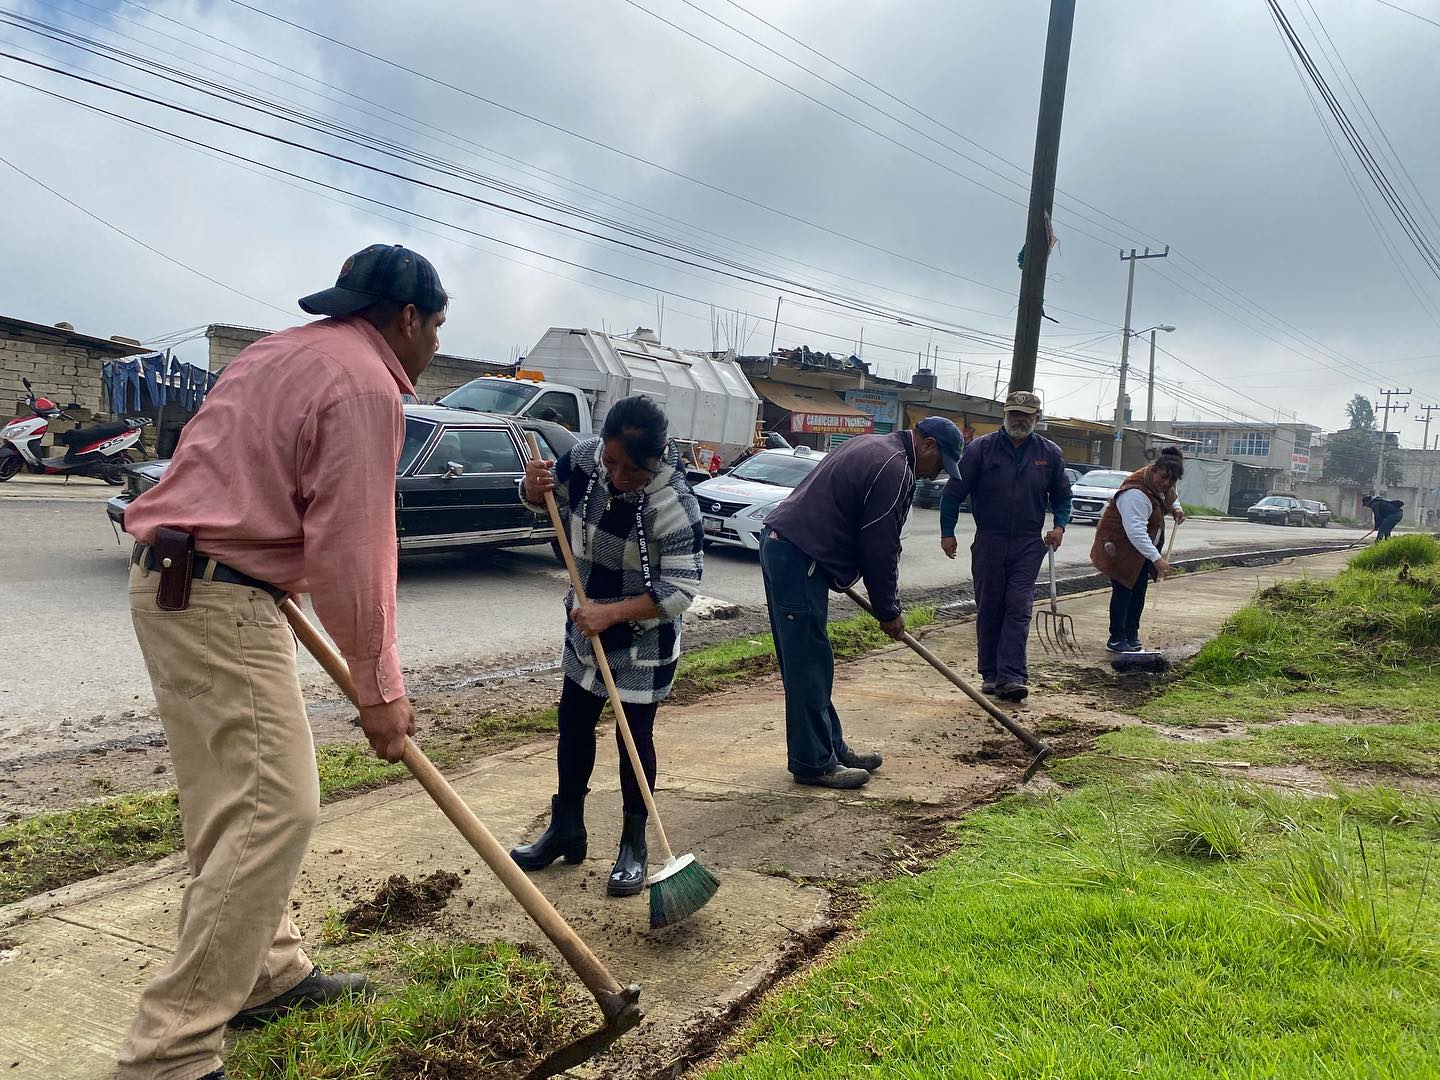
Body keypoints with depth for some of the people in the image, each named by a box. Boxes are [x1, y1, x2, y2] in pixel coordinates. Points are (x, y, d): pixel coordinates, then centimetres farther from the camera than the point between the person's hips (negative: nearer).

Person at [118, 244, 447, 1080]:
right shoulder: (365, 386, -13)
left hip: (179, 580, 11)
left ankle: (270, 973, 28)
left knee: (243, 799, 16)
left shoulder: (291, 350, 18)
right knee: (274, 809, -10)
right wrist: (380, 687, -10)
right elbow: (352, 548, -16)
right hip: (219, 599, -11)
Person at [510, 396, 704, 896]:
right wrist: (535, 487, -19)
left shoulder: (676, 507, -30)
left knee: (635, 735, 2)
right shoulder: (585, 457, -14)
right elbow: (547, 498, 5)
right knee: (573, 724, 14)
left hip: (645, 640, -6)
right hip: (587, 626, 6)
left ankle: (633, 847, 20)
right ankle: (566, 829, 32)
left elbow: (679, 590, -26)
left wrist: (612, 613, -32)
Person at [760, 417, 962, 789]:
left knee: (808, 662, 14)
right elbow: (881, 549, -11)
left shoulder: (873, 447, 20)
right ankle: (814, 764, 0)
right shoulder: (894, 469, -12)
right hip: (799, 558, -11)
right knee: (809, 665, -6)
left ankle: (830, 748, 23)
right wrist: (889, 612, 1)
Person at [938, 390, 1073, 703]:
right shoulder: (981, 448, -2)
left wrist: (1060, 525, 0)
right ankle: (990, 675, 15)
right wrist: (947, 532, -3)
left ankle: (1012, 677, -11)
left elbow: (1062, 496, 18)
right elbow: (954, 491, 0)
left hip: (1029, 545, 1)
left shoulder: (1050, 454, 6)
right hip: (988, 542, 0)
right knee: (989, 609, 5)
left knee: (1019, 608, -7)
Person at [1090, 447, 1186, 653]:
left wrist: (1176, 508, 7)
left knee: (1139, 589, 9)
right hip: (1120, 545, -9)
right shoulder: (1136, 494, -34)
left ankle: (1132, 636, 17)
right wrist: (1156, 558, -43)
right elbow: (1135, 531, -40)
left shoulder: (1163, 484, -4)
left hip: (1143, 545, 9)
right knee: (1123, 590, -8)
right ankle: (1116, 640, -2)